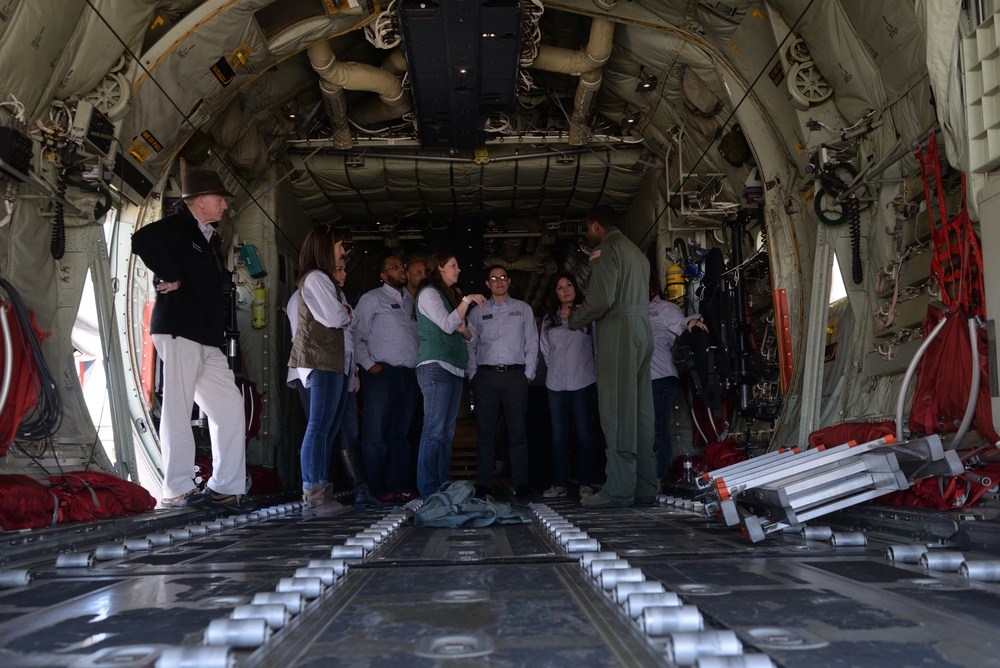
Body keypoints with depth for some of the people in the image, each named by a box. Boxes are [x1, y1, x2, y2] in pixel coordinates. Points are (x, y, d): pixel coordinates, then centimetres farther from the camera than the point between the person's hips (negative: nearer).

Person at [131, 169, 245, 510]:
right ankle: (177, 490, 1)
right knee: (178, 410, -5)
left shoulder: (206, 238, 23)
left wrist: (225, 277, 8)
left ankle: (224, 487, 10)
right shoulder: (176, 226, -4)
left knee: (230, 407, 5)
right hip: (178, 332, -9)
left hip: (207, 340, 9)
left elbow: (221, 282, 30)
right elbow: (143, 240, -25)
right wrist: (171, 277, -17)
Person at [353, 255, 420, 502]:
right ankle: (375, 489, 1)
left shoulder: (411, 301, 19)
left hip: (410, 375, 5)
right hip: (382, 374, -5)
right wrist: (369, 365, -9)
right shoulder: (372, 299, 4)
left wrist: (421, 366, 8)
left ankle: (399, 487, 12)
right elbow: (357, 336, -2)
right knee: (376, 433, -6)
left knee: (401, 433, 8)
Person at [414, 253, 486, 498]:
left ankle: (443, 487, 7)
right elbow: (447, 325, -13)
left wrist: (464, 329, 3)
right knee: (434, 430, -13)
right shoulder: (429, 293, 0)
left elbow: (468, 335, 24)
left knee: (447, 432, 5)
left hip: (454, 368, 9)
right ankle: (428, 490, -12)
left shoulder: (448, 296, 25)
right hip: (435, 366, -9)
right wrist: (467, 300, -12)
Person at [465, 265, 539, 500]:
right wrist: (473, 374, 4)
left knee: (517, 431, -2)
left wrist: (528, 374, 1)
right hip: (486, 376, 1)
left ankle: (520, 484, 2)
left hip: (515, 375, -1)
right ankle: (483, 485, 6)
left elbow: (532, 342, 8)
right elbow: (470, 345, 13)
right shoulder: (478, 312, 14)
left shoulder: (523, 309, 13)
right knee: (485, 431, 1)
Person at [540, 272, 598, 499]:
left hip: (583, 381, -4)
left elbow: (597, 344, 1)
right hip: (556, 383, 4)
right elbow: (545, 349, 17)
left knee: (585, 433, -2)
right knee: (558, 435, 5)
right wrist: (557, 367, 12)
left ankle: (586, 484, 3)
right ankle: (559, 483, 10)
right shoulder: (549, 319, 14)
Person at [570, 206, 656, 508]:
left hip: (618, 332, -9)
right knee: (640, 411, 7)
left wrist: (576, 320, 1)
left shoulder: (607, 248, -4)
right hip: (642, 330, 9)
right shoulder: (636, 251, 24)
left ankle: (619, 489, -12)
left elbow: (601, 298, -14)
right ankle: (644, 486, 8)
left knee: (617, 412, -11)